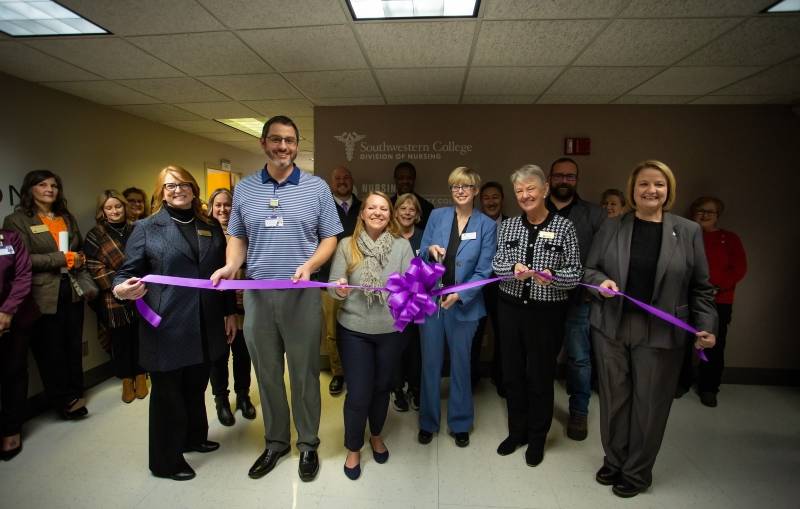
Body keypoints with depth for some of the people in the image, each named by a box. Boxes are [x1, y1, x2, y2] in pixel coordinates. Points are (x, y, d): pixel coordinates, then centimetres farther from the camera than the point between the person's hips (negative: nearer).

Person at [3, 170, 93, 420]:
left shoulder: (68, 218, 15)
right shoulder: (17, 220, -3)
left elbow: (79, 249, 25)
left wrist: (80, 259, 3)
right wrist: (63, 259, -17)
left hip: (72, 290, 5)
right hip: (44, 295, -5)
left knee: (74, 345, 11)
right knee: (50, 350, 4)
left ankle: (75, 394, 23)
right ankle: (64, 400, 16)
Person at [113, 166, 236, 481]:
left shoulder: (211, 227, 9)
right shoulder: (147, 227, -2)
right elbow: (127, 272, -3)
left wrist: (230, 313, 10)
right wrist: (121, 290, -26)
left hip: (206, 328, 4)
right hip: (166, 328, -3)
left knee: (196, 387, 18)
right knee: (167, 393, 9)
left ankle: (194, 437, 42)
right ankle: (165, 461, 27)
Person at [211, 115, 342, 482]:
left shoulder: (317, 188, 0)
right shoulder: (244, 189, 7)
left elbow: (330, 238, 1)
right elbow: (238, 237, 13)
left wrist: (309, 265, -16)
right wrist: (230, 266, -7)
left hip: (302, 296, -2)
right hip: (257, 295, 3)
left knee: (304, 373, 8)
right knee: (267, 374, 14)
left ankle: (308, 445, 27)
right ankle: (275, 442, 33)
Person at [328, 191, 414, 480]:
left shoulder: (402, 245, -1)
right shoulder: (346, 245, -2)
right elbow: (333, 284, -5)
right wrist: (339, 289, -27)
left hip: (392, 329, 1)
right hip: (354, 329, -1)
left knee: (382, 387, 18)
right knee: (358, 394, 2)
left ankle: (376, 435, 45)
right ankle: (353, 448, 28)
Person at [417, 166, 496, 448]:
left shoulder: (487, 225, -4)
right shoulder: (437, 216, 1)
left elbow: (483, 271, -6)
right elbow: (421, 256, 4)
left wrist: (459, 295, -18)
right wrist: (430, 250, -18)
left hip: (464, 303, -1)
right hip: (430, 299, 2)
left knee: (460, 364, 13)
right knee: (430, 363, 10)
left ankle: (460, 423, 32)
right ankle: (428, 421, 29)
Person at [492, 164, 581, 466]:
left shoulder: (563, 226, -5)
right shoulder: (508, 226, 5)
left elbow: (575, 273, -6)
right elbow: (496, 264, -1)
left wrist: (552, 277, -26)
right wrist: (514, 269, -21)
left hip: (547, 312, -3)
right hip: (510, 308, 3)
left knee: (541, 376, 10)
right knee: (512, 373, 14)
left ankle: (537, 438, 33)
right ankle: (516, 432, 36)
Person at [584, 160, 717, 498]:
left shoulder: (688, 231, 2)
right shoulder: (611, 227, 3)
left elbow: (700, 287, 5)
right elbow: (589, 270, 6)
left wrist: (705, 326, -4)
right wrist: (601, 281, -14)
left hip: (661, 333, -1)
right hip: (611, 328, 1)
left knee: (648, 404, 9)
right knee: (613, 399, 11)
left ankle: (637, 472, 29)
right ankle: (613, 462, 32)